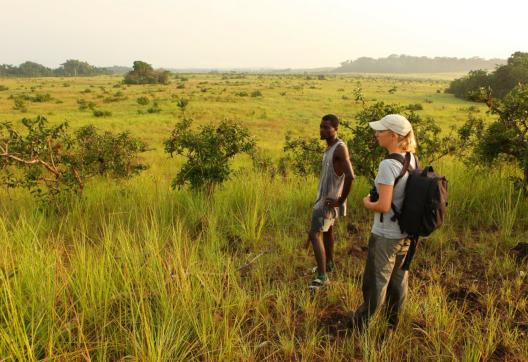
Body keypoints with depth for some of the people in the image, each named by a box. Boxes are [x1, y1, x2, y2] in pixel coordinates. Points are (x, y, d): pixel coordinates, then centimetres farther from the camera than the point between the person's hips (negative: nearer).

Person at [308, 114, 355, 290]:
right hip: (323, 197, 10)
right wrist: (322, 196, 16)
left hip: (329, 201, -10)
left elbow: (350, 176, -32)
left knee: (315, 234, -11)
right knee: (327, 231, 20)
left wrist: (340, 200, -25)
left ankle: (322, 276, -5)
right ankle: (329, 264, 37)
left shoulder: (340, 148, -21)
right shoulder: (329, 147, 9)